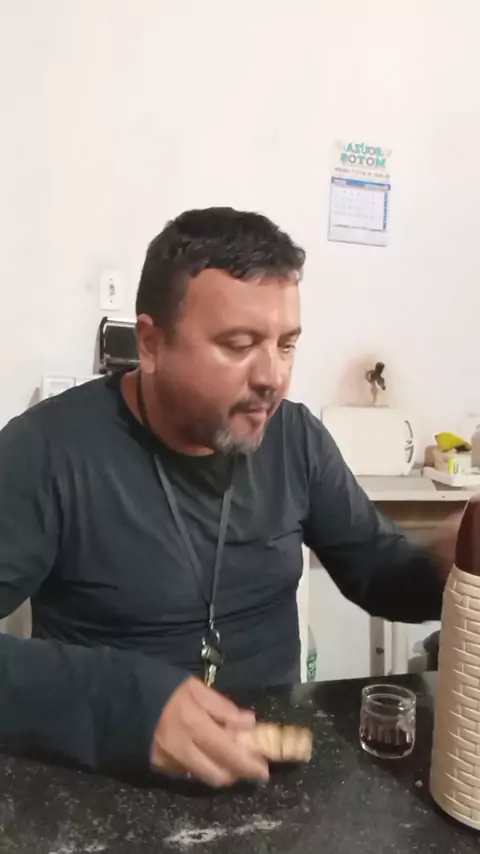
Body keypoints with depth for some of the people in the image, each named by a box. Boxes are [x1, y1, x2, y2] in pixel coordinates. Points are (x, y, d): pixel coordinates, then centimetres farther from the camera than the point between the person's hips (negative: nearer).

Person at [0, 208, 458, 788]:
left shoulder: (297, 438, -3)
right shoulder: (48, 450, -17)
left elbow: (380, 572, 5)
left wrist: (447, 563, -15)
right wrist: (120, 703, -31)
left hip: (277, 761, 4)